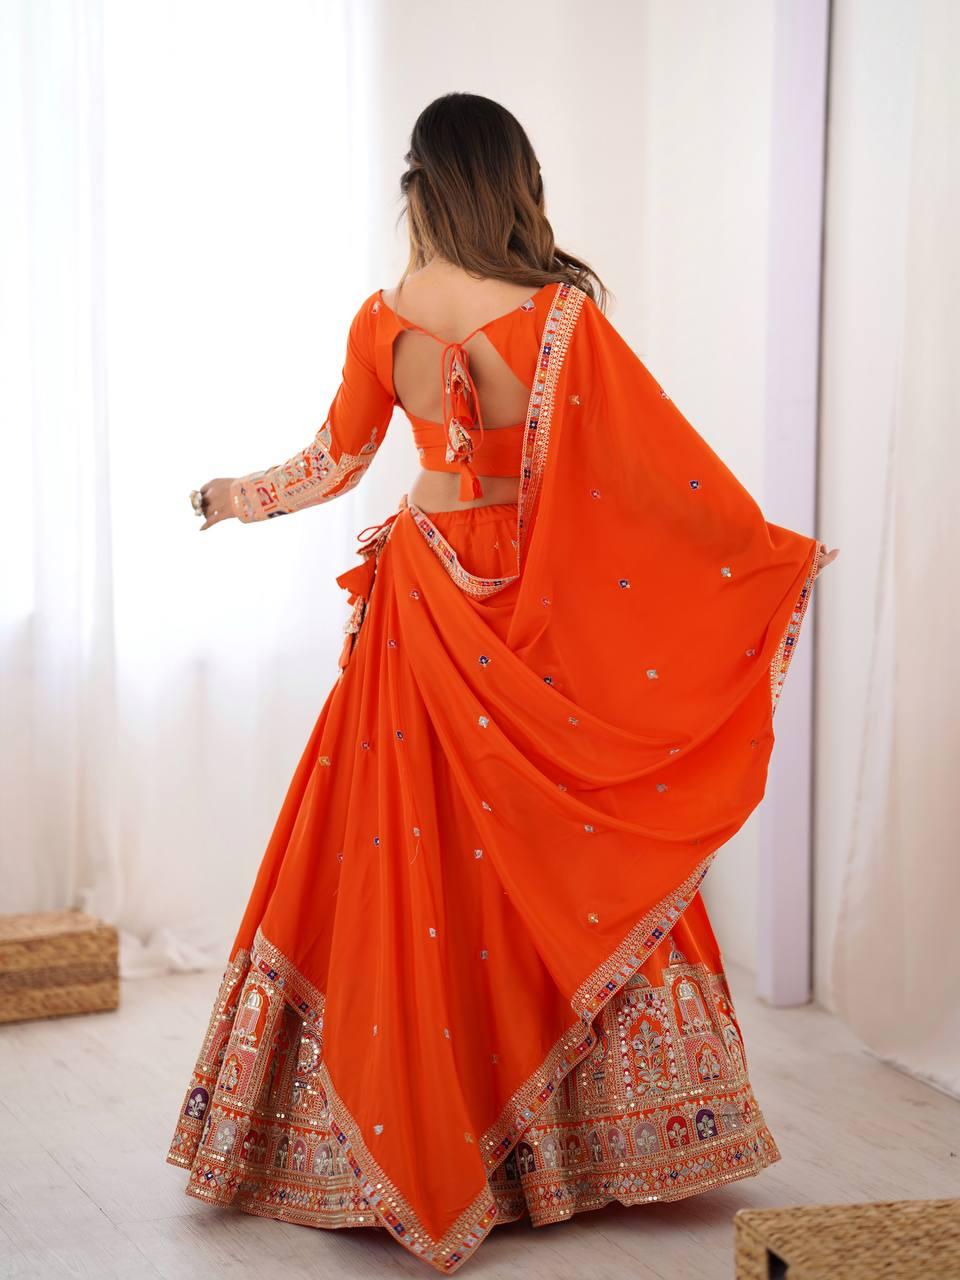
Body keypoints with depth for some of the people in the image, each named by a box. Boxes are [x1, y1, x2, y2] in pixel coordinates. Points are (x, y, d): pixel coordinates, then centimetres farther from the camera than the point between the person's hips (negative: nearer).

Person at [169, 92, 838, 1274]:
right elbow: (655, 457, -11)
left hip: (429, 593, 2)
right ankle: (562, 1137, 17)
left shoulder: (383, 318, -4)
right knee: (562, 857, 8)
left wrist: (227, 499, 27)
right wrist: (768, 552, -3)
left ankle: (415, 1140, 15)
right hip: (544, 605, -2)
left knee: (414, 861, 8)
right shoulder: (561, 312, -11)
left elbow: (335, 463, 8)